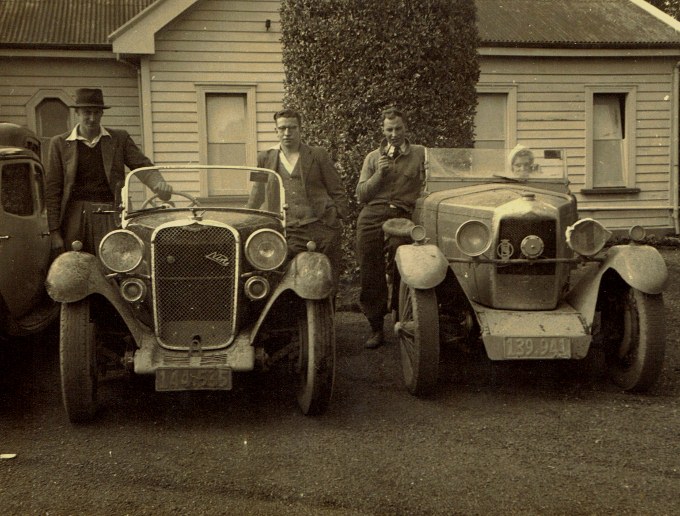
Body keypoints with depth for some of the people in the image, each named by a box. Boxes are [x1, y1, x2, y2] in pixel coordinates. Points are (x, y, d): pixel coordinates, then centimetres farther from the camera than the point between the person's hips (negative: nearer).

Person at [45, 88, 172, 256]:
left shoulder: (119, 138, 12)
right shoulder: (60, 143, 9)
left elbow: (142, 166, 3)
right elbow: (52, 189, 6)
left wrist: (159, 184, -21)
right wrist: (54, 232, 0)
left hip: (110, 218, 0)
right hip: (75, 218, 0)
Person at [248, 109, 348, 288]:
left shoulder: (318, 155, 9)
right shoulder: (265, 158, 13)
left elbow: (337, 191, 10)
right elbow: (257, 194, 21)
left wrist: (338, 218, 3)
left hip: (324, 228, 0)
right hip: (291, 232, 1)